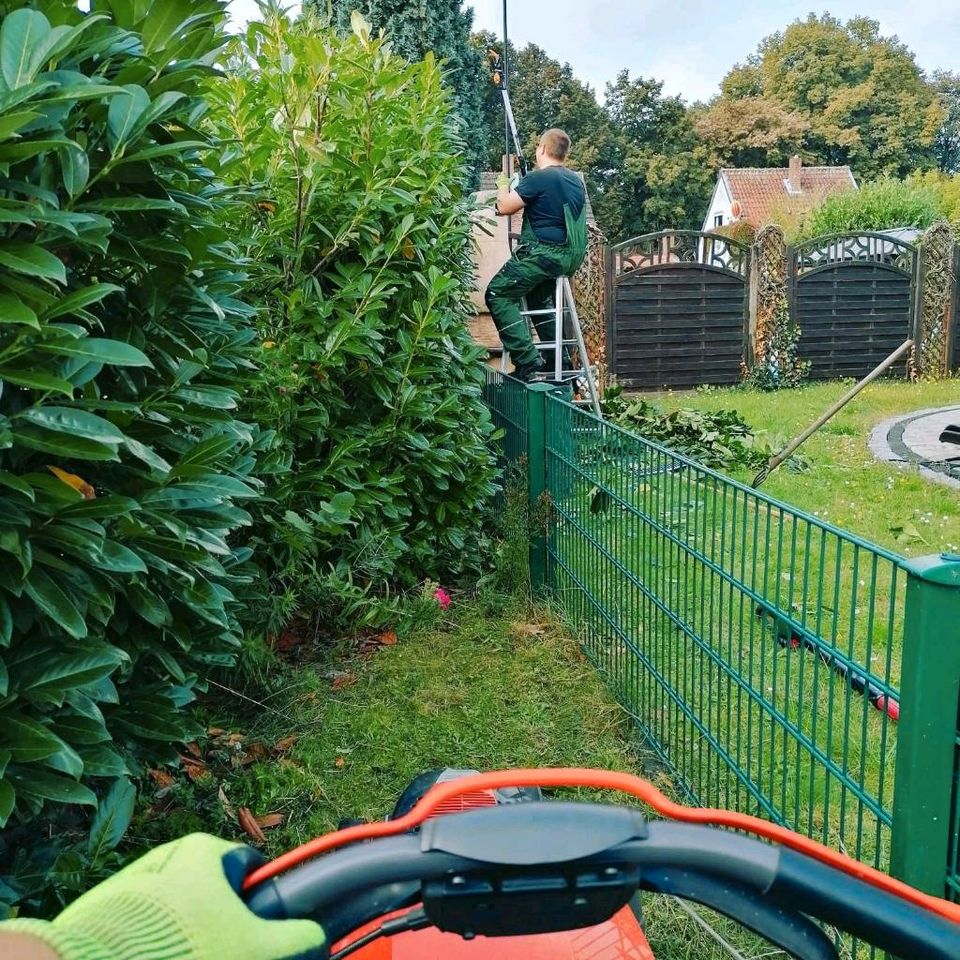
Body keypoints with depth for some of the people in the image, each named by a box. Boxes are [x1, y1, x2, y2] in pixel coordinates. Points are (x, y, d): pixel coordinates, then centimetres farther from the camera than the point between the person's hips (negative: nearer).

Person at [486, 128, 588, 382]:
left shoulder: (538, 177, -12)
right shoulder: (576, 180, 13)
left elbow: (504, 207, -8)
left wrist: (503, 185, 13)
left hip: (544, 253, -9)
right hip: (571, 256, 9)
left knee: (498, 294, -3)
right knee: (539, 297, 30)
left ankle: (527, 360, -13)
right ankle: (557, 358, 28)